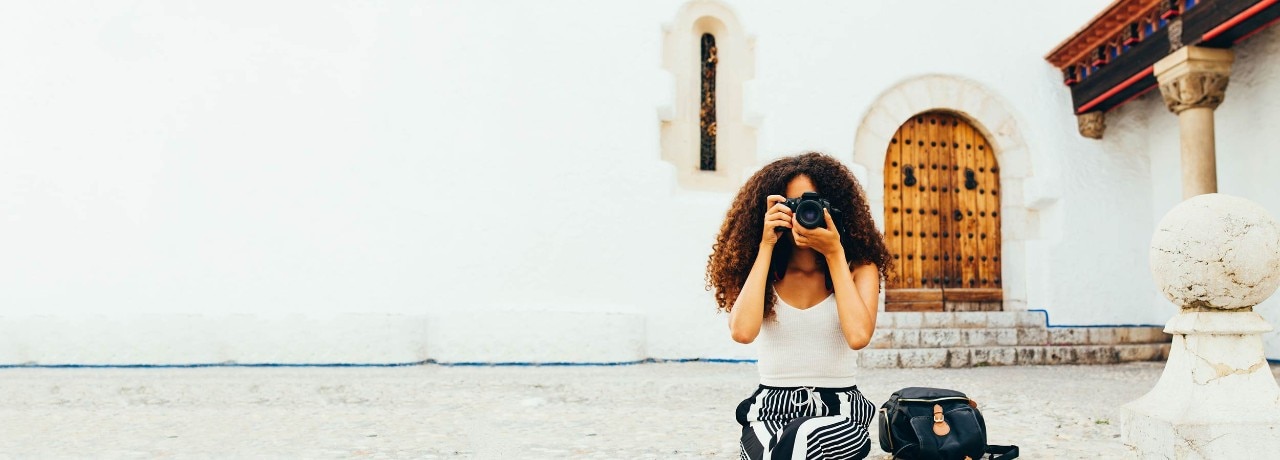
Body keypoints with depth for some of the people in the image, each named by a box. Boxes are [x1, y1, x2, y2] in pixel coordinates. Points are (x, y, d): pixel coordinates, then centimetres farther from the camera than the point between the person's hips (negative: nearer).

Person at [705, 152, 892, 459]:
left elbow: (858, 336, -18)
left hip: (839, 411, -1)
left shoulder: (859, 268, 1)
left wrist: (834, 253, -13)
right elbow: (743, 331, -17)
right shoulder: (763, 271, 3)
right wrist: (765, 247, -11)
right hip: (771, 411, 1)